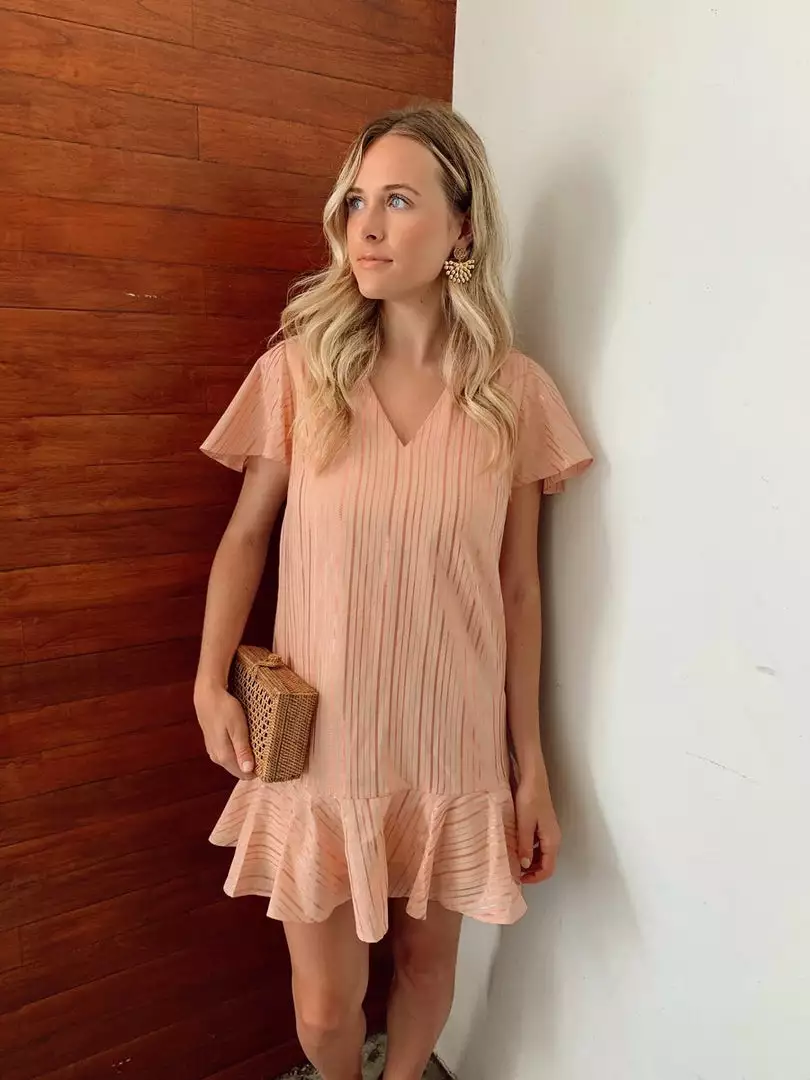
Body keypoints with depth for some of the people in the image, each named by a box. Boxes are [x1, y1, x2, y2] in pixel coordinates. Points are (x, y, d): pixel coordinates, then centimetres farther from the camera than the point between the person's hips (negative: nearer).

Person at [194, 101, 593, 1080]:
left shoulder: (514, 391, -5)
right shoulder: (299, 367, -6)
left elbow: (518, 588, -1)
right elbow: (246, 535, 3)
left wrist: (532, 767, 2)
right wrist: (211, 681, -10)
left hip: (453, 747, 1)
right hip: (320, 744, 0)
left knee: (427, 958, 22)